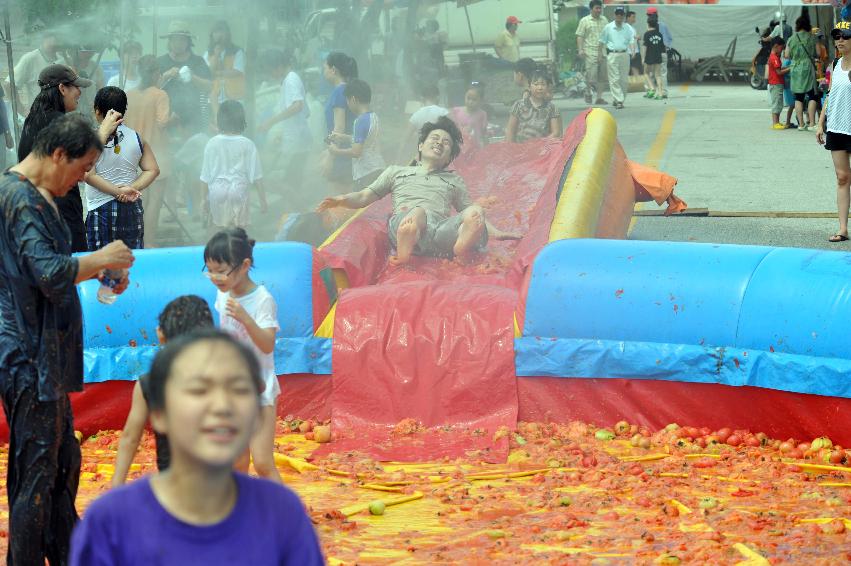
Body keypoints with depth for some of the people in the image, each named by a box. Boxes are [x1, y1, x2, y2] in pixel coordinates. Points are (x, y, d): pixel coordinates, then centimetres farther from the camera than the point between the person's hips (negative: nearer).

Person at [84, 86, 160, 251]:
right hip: (133, 208, 4)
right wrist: (132, 188, -7)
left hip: (101, 208, -4)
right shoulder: (137, 138, 4)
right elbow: (153, 170, 0)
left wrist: (118, 191, -13)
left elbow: (89, 175, -14)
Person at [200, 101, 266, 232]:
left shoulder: (213, 143, -6)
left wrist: (204, 198, 11)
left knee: (218, 228, 11)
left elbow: (205, 176, 0)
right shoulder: (248, 145, -8)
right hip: (239, 190, -1)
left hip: (217, 191, 1)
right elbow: (256, 176, -4)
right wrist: (262, 199, 5)